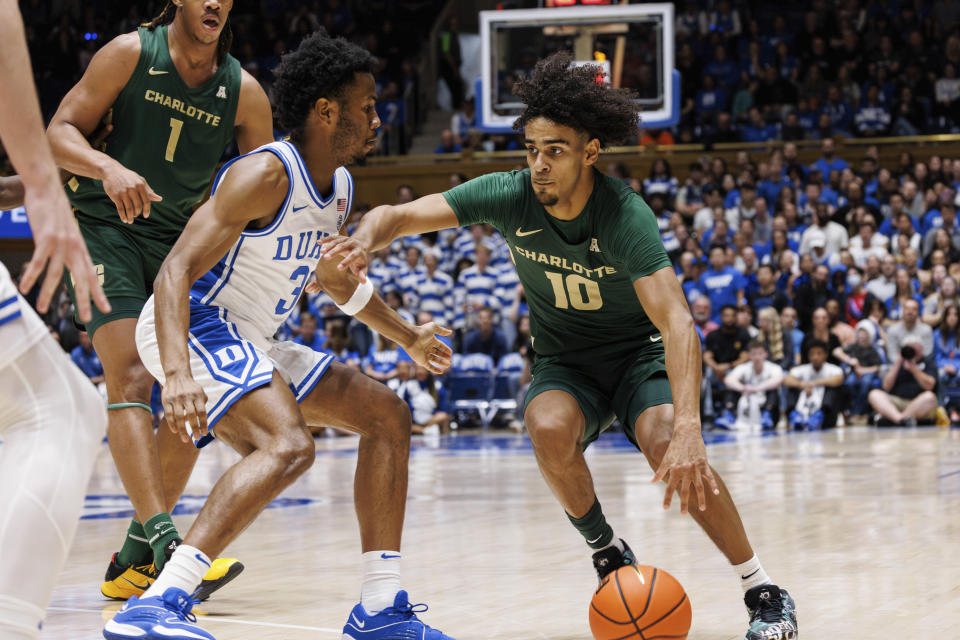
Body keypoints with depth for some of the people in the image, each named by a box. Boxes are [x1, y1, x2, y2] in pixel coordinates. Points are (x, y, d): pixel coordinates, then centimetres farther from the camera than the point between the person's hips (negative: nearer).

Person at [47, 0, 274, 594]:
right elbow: (60, 132, -12)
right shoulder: (131, 54, -10)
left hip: (180, 240, 5)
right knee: (131, 377, -21)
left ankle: (134, 561, 9)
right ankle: (165, 542, -33)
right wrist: (109, 167, -32)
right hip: (106, 228, -5)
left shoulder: (244, 92, -2)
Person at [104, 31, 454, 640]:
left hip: (247, 343, 10)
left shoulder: (339, 189, 9)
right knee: (289, 446, -33)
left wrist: (408, 336, 41)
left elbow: (334, 276, 31)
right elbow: (177, 271, -29)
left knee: (388, 415, 10)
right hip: (192, 326, -10)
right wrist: (177, 374, -43)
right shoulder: (266, 175, -20)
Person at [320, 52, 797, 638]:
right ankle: (608, 553, -5)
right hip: (564, 363, 3)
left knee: (671, 450, -31)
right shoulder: (510, 196, -17)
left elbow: (677, 322, -39)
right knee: (550, 430, -31)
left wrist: (688, 428, -52)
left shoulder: (625, 215, -29)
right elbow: (398, 215, -15)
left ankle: (764, 591, -14)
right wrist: (365, 240, -41)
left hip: (639, 351, -3)